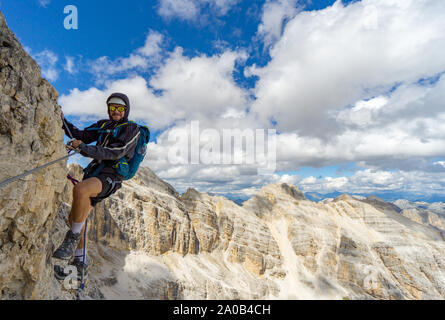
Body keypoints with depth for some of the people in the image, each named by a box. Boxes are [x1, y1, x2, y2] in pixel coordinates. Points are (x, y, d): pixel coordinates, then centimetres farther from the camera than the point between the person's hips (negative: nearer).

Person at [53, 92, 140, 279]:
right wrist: (63, 122, 7)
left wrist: (85, 149, -19)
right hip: (93, 172, 8)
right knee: (75, 217, 7)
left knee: (80, 190, -36)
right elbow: (82, 136, 18)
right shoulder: (103, 125, 19)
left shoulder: (131, 129, -4)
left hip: (110, 176, -7)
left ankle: (72, 239, -18)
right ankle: (80, 262, 22)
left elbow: (115, 152, -16)